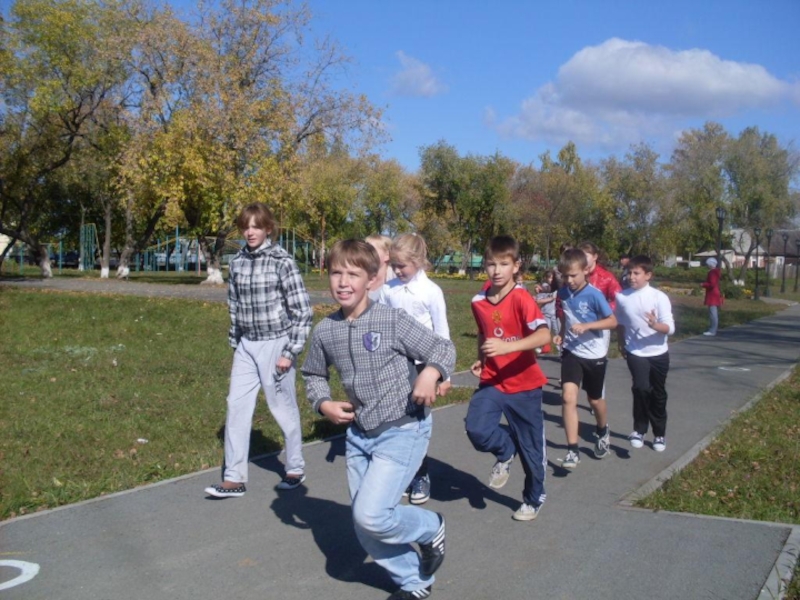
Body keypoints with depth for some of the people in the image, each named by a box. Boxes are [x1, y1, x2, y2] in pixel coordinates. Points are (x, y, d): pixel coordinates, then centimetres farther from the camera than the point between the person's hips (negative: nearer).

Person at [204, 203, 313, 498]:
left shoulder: (282, 261, -12)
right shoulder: (238, 262, 4)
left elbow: (302, 311, -11)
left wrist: (290, 352, -13)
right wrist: (234, 342, 14)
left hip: (275, 344, -5)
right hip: (246, 345, 5)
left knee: (283, 407, 6)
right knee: (236, 406, 2)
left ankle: (295, 469, 26)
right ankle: (234, 478, 8)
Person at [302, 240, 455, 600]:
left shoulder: (393, 321, -15)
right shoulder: (324, 332, -1)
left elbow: (444, 348, -10)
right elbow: (313, 375, 15)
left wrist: (431, 373, -31)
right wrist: (323, 404, -4)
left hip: (403, 431, -6)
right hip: (359, 434, 6)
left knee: (370, 515, -17)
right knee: (365, 529, 12)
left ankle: (430, 529, 15)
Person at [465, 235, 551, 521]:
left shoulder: (521, 298, -16)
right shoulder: (478, 302, 1)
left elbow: (544, 335, -31)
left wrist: (507, 346, -43)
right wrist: (480, 359, 5)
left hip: (524, 383, -3)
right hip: (492, 381, 3)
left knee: (530, 446, 8)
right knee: (476, 429, -21)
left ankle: (534, 499, 34)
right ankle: (505, 451, 14)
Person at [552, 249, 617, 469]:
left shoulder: (594, 294, -17)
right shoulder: (563, 293, -3)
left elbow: (613, 321, -15)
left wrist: (586, 326, -26)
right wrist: (561, 334, 1)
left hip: (594, 354, -2)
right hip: (571, 352, 3)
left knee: (595, 400, 15)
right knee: (568, 397, -15)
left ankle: (602, 432, 47)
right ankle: (572, 451, -11)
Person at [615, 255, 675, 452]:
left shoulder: (659, 297, -12)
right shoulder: (622, 297, -6)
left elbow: (670, 328, -16)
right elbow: (619, 323, 10)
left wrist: (655, 325, -35)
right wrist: (621, 344, 17)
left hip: (659, 353, 0)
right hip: (636, 353, 0)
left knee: (658, 394, 12)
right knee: (641, 388, -20)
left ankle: (659, 434, 30)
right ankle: (639, 430, -3)